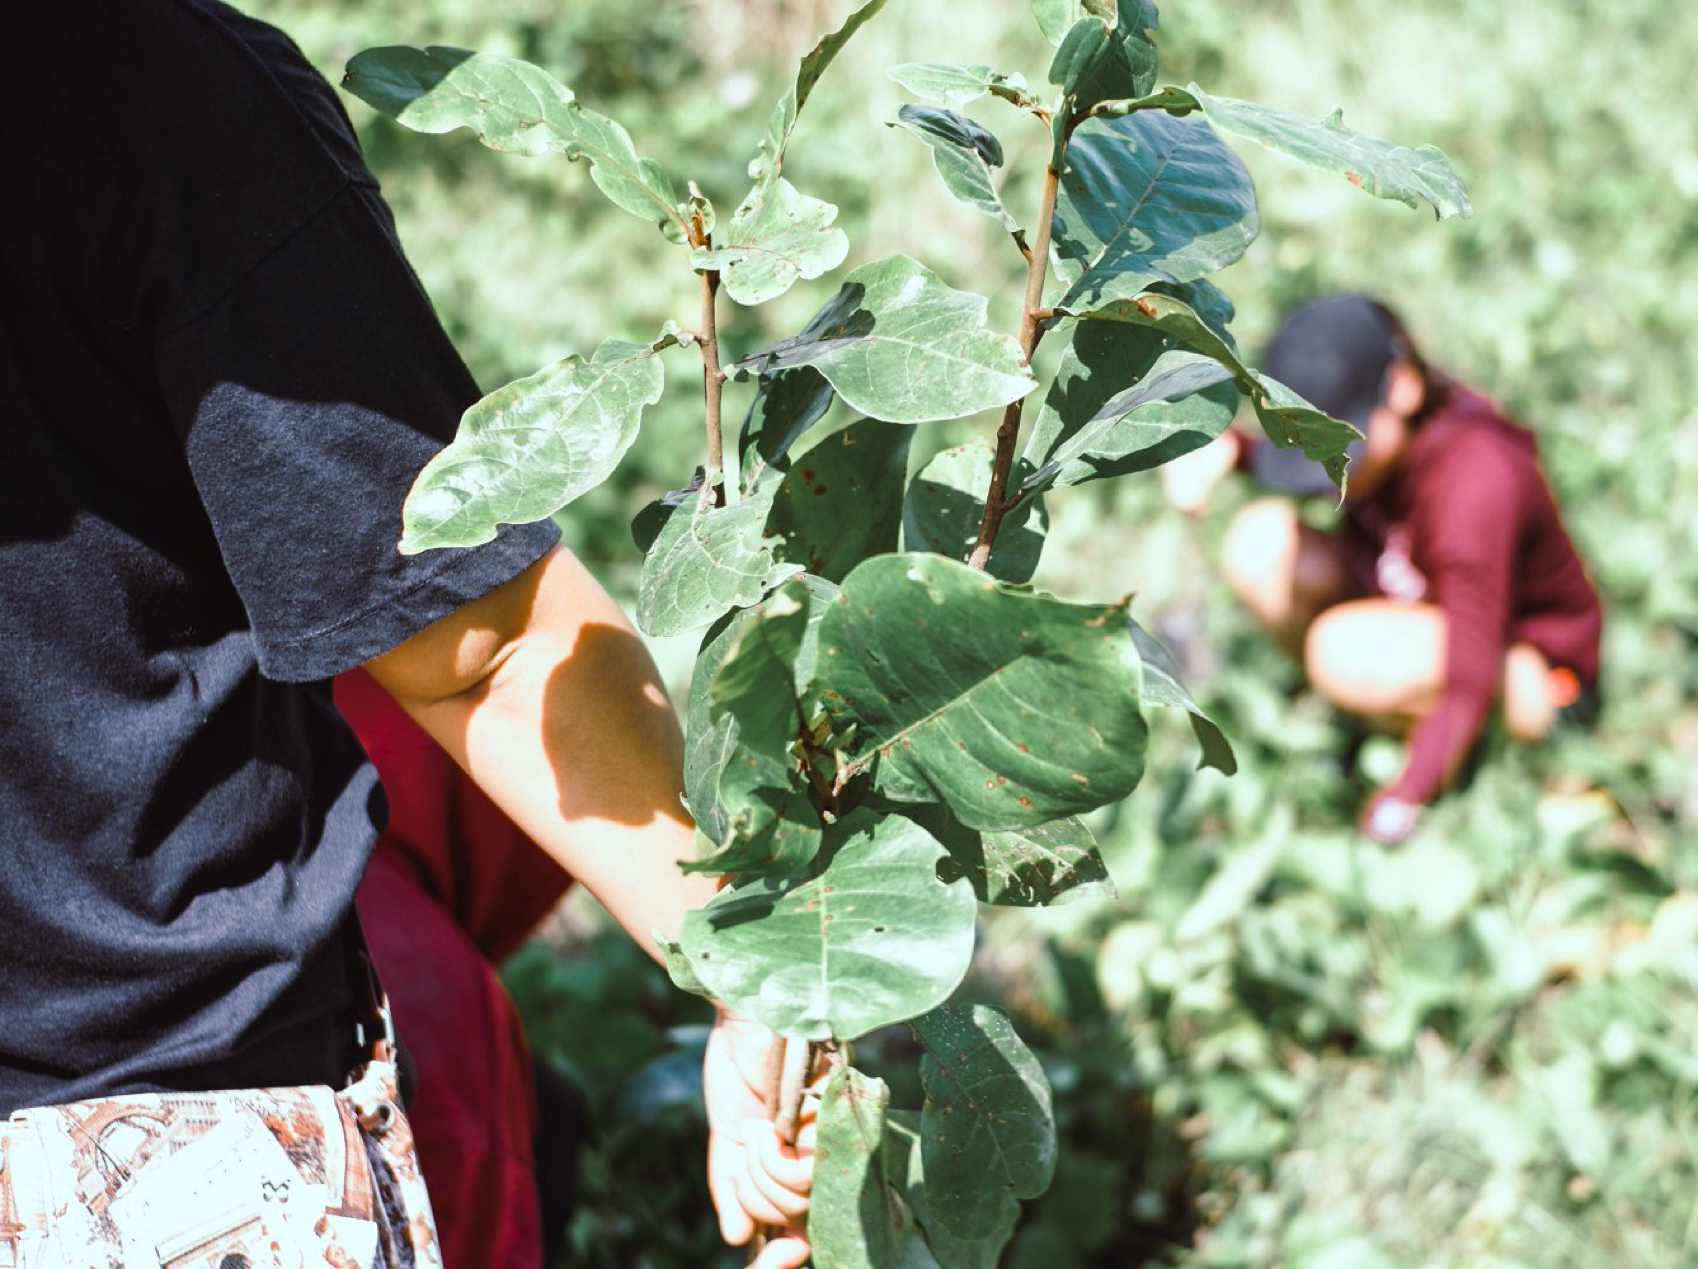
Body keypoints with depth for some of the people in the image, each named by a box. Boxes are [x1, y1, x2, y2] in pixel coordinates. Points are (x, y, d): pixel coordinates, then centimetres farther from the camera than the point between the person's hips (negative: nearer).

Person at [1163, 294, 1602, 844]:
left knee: (1345, 652, -36)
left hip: (1529, 662, -7)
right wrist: (1225, 446, -13)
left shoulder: (1473, 483, -35)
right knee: (1259, 542, -15)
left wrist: (1403, 799, -39)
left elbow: (1468, 689, -34)